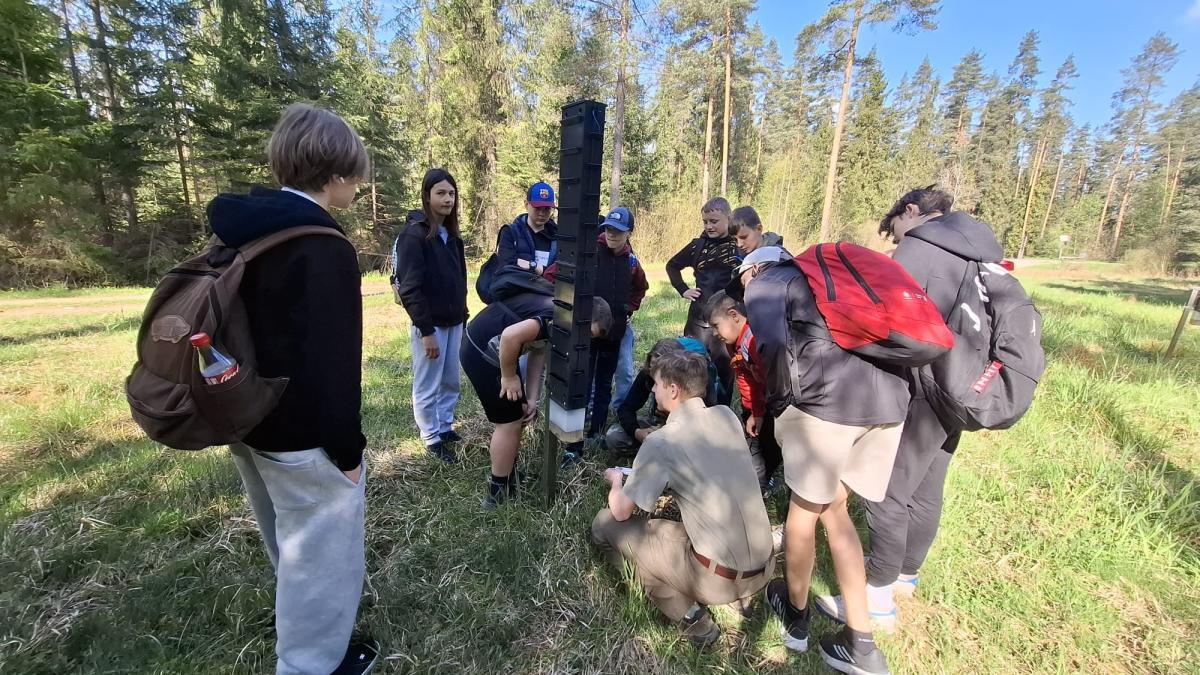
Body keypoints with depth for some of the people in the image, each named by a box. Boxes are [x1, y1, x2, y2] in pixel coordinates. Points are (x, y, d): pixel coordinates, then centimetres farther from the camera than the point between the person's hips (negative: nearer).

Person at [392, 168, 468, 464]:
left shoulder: (451, 234, 11)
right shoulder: (414, 235, -13)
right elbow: (409, 288, -18)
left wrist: (463, 317, 12)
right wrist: (426, 330, -19)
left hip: (454, 323, 7)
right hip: (430, 325, -7)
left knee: (451, 382, 16)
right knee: (428, 387, 6)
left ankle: (446, 428, 33)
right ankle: (432, 439, 21)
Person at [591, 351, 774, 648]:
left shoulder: (660, 442, -16)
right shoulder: (726, 416, 0)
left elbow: (620, 511, -6)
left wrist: (617, 480, 14)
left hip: (721, 578, -7)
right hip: (764, 567, 7)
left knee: (604, 524, 4)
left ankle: (690, 618, 2)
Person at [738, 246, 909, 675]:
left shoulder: (763, 285, 9)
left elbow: (774, 345, -11)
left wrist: (781, 403, 2)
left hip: (829, 397, -7)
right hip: (890, 396, 7)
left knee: (804, 508, 13)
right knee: (833, 508, 19)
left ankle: (796, 614, 34)